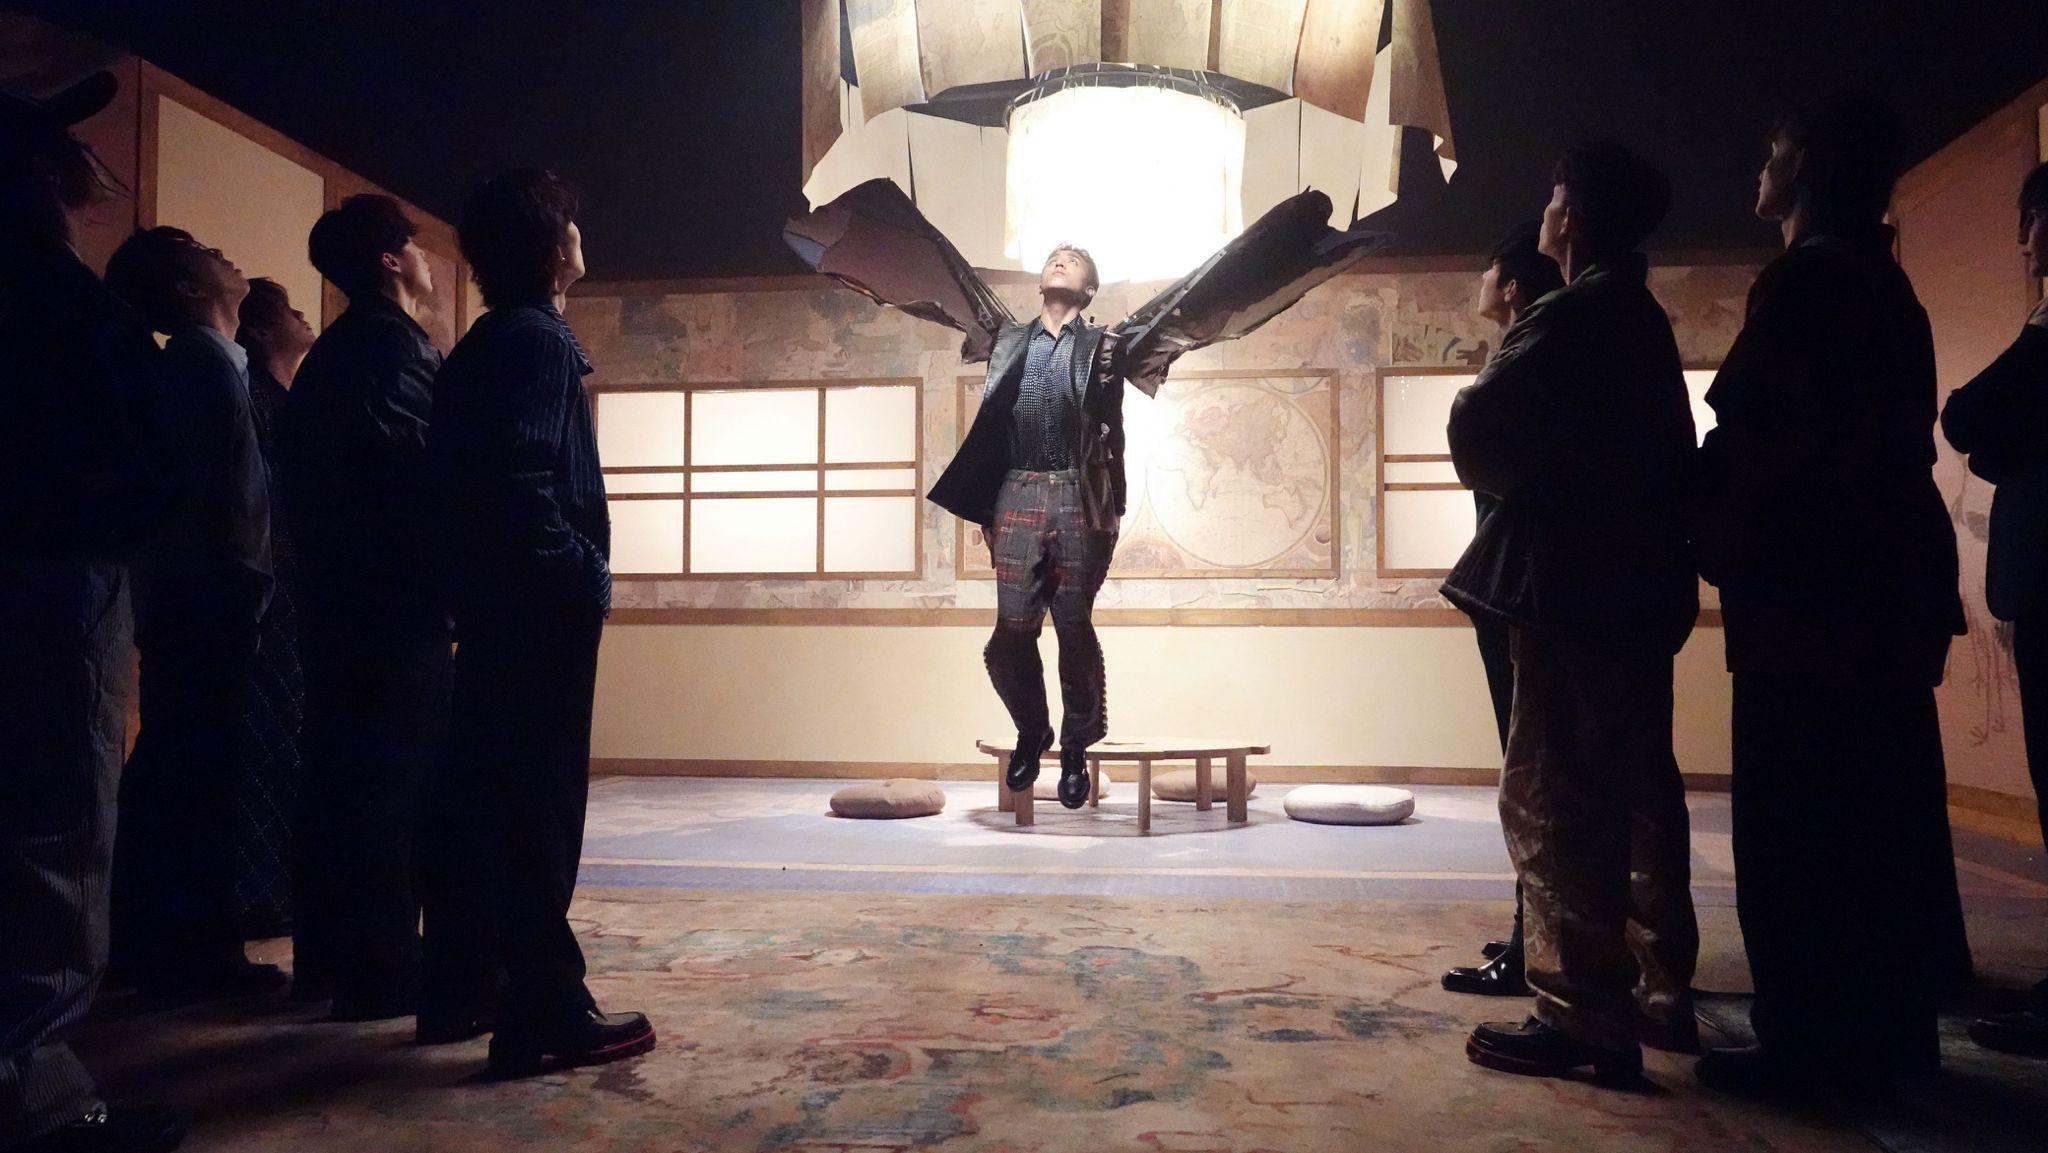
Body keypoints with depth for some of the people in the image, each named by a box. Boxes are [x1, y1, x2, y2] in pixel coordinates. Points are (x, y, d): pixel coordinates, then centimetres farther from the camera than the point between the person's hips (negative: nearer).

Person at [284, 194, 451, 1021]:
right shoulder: (399, 347, -10)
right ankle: (383, 969, 0)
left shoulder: (327, 354, 17)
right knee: (402, 782, -5)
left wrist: (320, 565, 20)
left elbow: (305, 479, 18)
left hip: (336, 595, 9)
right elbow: (425, 475, -18)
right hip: (399, 600, -9)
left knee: (341, 775, 13)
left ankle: (326, 957, 22)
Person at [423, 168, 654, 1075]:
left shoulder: (483, 345, 17)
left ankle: (458, 982, 27)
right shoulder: (538, 339, -11)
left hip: (489, 601, 9)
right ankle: (547, 1013, 1)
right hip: (541, 607, -9)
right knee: (541, 803, -6)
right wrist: (583, 579, -16)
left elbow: (465, 472, 15)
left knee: (479, 793, 15)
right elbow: (521, 482, -23)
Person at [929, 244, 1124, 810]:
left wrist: (1108, 513, 0)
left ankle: (1076, 748, 15)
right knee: (1012, 632, -3)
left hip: (1078, 496, -2)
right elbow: (990, 428, 14)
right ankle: (1032, 731, 19)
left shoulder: (1101, 348, 10)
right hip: (1018, 494, 2)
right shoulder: (1010, 342, 16)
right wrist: (984, 510, 9)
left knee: (1075, 631, 1)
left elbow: (1110, 435, 6)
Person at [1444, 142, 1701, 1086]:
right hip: (1641, 581, 10)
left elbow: (1478, 427, -19)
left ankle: (1584, 1014, -4)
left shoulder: (1569, 318, -12)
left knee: (1549, 796, -7)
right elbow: (1668, 454, 18)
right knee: (1637, 791, 15)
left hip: (1574, 584, -10)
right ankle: (1660, 992, 24)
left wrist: (1507, 480, 2)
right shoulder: (1641, 322, 17)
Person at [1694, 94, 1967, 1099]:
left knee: (1797, 811, -5)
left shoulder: (1804, 277, -11)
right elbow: (1883, 434, 17)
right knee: (1877, 806, 13)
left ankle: (1814, 1041, 1)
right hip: (1880, 567, 10)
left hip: (1808, 575, -10)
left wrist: (1707, 531, -5)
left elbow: (1757, 431, -19)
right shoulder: (1878, 281, 18)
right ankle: (1885, 1028, 22)